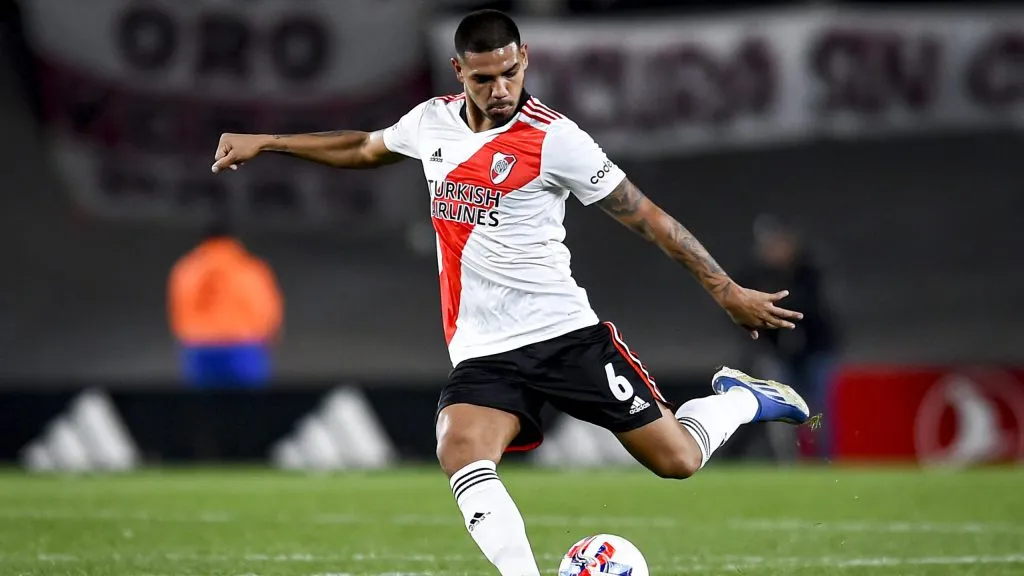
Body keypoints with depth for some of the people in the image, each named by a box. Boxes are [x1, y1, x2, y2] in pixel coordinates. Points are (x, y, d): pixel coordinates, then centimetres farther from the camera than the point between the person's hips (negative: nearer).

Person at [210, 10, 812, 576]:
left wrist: (729, 290, -6)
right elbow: (364, 149, 29)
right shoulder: (432, 121, 6)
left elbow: (647, 216, -6)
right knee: (461, 453, -27)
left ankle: (741, 399, 28)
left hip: (567, 334, -4)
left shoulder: (554, 138, -11)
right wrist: (265, 142, 29)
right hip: (484, 353, 4)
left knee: (677, 460, -5)